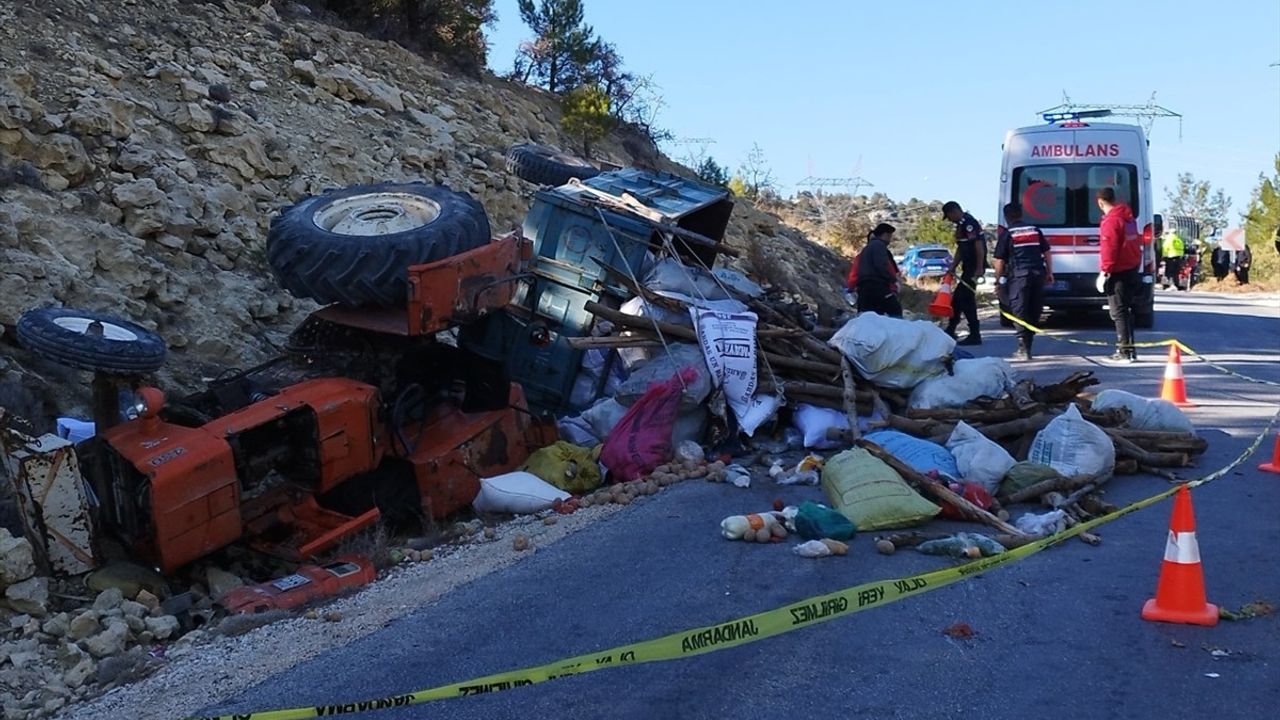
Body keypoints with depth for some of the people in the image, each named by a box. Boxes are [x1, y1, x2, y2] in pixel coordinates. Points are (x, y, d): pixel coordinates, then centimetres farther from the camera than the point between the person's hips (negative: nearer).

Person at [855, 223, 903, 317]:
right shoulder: (879, 245, -2)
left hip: (863, 288, 9)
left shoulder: (866, 249, 28)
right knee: (896, 310, -7)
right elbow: (881, 266, -16)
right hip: (877, 286, -9)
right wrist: (893, 280, -9)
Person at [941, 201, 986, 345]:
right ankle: (950, 330, 27)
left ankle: (975, 335, -4)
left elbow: (979, 245, -22)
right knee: (958, 298, 16)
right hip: (968, 268, 10)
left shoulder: (969, 223, -15)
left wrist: (979, 268, -24)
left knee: (966, 299, -8)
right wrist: (953, 267, 11)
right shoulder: (961, 225, 17)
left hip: (974, 268, -10)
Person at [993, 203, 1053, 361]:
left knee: (1020, 312, -3)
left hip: (1018, 275, -4)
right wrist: (1049, 272, 22)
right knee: (1034, 312, 11)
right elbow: (1046, 253, 16)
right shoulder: (1035, 230, 14)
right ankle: (1027, 346, 17)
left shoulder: (1007, 234, 0)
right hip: (1038, 274, 5)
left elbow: (999, 261, -2)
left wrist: (998, 279, 6)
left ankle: (1023, 349, -9)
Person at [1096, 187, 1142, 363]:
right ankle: (1129, 349, 19)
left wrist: (1105, 272, -16)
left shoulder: (1110, 221, -16)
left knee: (1118, 312, -6)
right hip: (1133, 269, 9)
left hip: (1119, 272, -9)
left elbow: (1109, 249, -20)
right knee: (1126, 310, 15)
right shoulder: (1128, 217, 13)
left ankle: (1125, 350, -7)